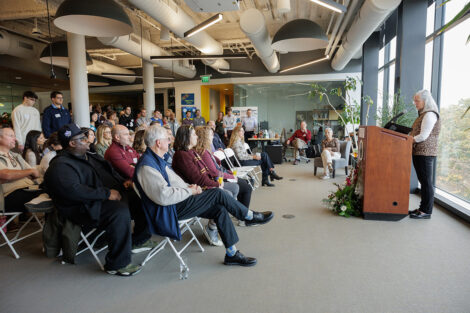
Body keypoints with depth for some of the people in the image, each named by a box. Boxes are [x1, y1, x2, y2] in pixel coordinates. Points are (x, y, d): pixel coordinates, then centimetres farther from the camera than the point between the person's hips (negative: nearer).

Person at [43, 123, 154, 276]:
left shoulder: (88, 157, 20)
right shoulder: (60, 166, -10)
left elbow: (110, 171, 31)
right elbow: (73, 190, -25)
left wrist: (122, 182, 11)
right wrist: (106, 193, -24)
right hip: (89, 207, -9)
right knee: (120, 212, -35)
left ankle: (139, 240, 16)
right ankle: (118, 264, -22)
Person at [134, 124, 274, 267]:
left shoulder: (156, 159, 12)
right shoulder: (146, 166, -21)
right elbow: (163, 196, -28)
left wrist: (189, 186, 3)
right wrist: (190, 191, -16)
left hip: (177, 202, 10)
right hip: (167, 211, -10)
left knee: (220, 210, -3)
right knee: (218, 194, -14)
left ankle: (232, 254, 6)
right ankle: (250, 216, 8)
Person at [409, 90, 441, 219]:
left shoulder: (430, 114, -12)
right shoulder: (423, 114, 19)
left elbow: (423, 136, -18)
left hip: (425, 152, -10)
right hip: (419, 152, 10)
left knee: (426, 182, -5)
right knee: (423, 181, 13)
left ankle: (426, 211, 0)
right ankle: (423, 208, 20)